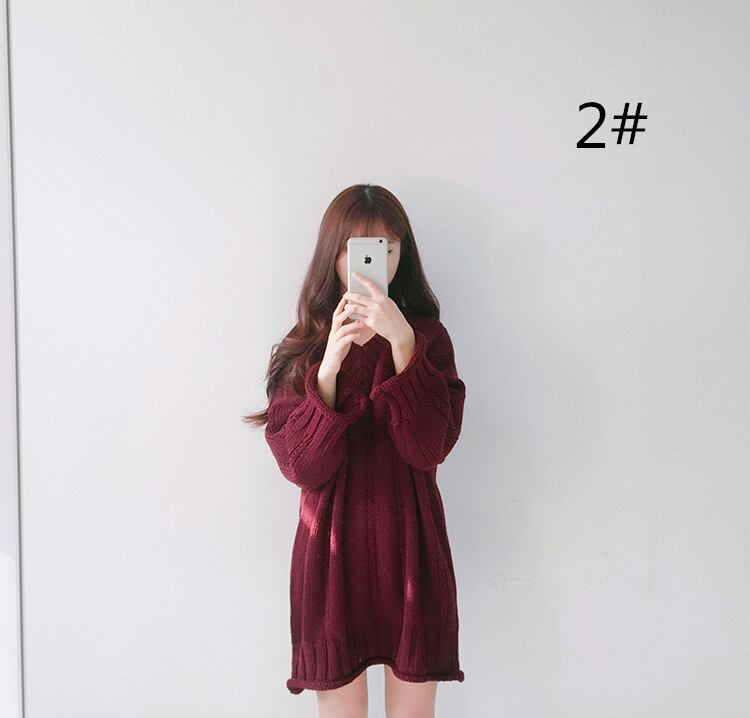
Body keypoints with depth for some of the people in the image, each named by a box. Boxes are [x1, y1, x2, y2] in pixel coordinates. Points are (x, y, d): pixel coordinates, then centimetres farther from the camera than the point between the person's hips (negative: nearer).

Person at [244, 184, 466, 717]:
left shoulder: (428, 336, -2)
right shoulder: (302, 348, -1)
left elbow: (429, 448, -15)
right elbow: (302, 467, -11)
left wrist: (402, 344, -24)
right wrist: (328, 368, -23)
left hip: (411, 546, 0)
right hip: (332, 551, 0)